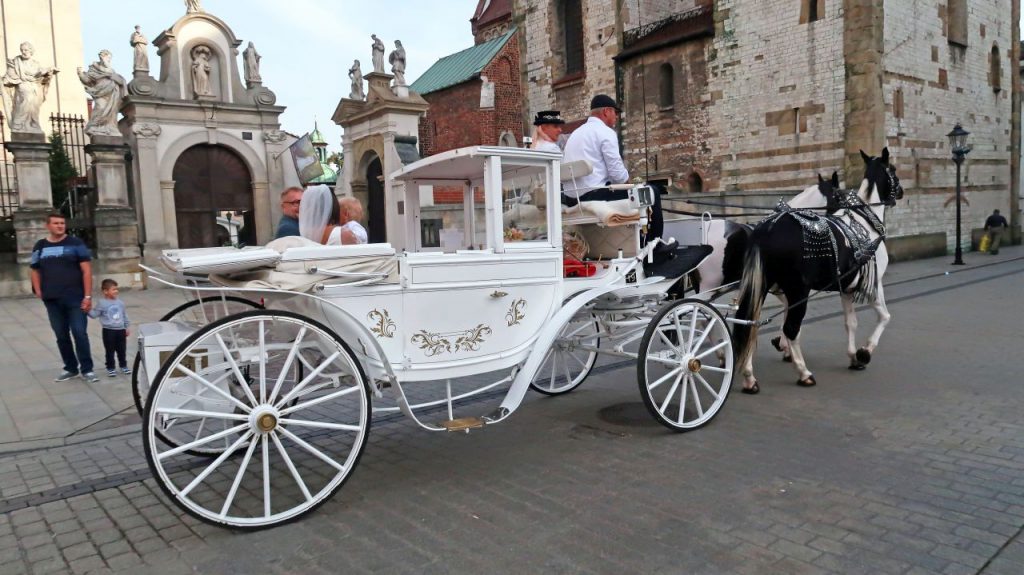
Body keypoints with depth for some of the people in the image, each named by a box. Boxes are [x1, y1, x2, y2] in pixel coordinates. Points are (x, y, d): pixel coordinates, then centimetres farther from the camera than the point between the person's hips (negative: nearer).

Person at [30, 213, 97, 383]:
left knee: (80, 334, -6)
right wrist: (38, 291, 2)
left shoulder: (75, 244, 0)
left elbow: (86, 270, -4)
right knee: (61, 336, 9)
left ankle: (87, 369, 1)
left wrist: (88, 296, -11)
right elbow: (35, 271, 18)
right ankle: (70, 368, 21)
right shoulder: (40, 246, 10)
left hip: (75, 298, -3)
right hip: (52, 300, 4)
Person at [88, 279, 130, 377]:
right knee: (110, 351, 3)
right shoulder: (102, 303, -7)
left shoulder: (120, 303, 6)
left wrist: (126, 327, 15)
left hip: (121, 330, 4)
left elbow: (125, 316, 14)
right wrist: (88, 310, -24)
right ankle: (111, 368, 12)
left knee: (121, 350, 12)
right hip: (109, 331, -4)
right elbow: (94, 314, -4)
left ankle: (123, 366, 23)